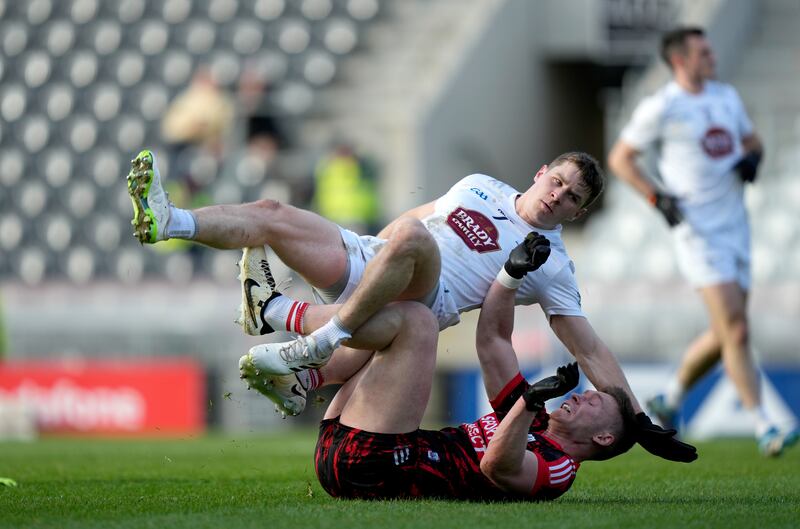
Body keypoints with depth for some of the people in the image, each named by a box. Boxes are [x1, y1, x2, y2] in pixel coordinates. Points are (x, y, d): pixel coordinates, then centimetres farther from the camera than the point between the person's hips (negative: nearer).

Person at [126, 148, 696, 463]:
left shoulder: (552, 267, 5)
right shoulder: (480, 187, 20)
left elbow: (591, 351, 4)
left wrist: (639, 421, -2)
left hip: (418, 300, -6)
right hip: (365, 255, 6)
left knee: (413, 240, -39)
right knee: (272, 213, -8)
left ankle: (316, 345, -40)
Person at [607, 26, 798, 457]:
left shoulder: (726, 96, 12)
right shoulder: (661, 108, -7)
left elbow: (751, 140, 25)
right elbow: (619, 158, -1)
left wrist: (752, 158, 1)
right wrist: (658, 198, -13)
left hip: (735, 226, 7)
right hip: (699, 233, -7)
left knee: (725, 335, 11)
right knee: (736, 332, -15)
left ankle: (669, 401, 31)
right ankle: (764, 429, -14)